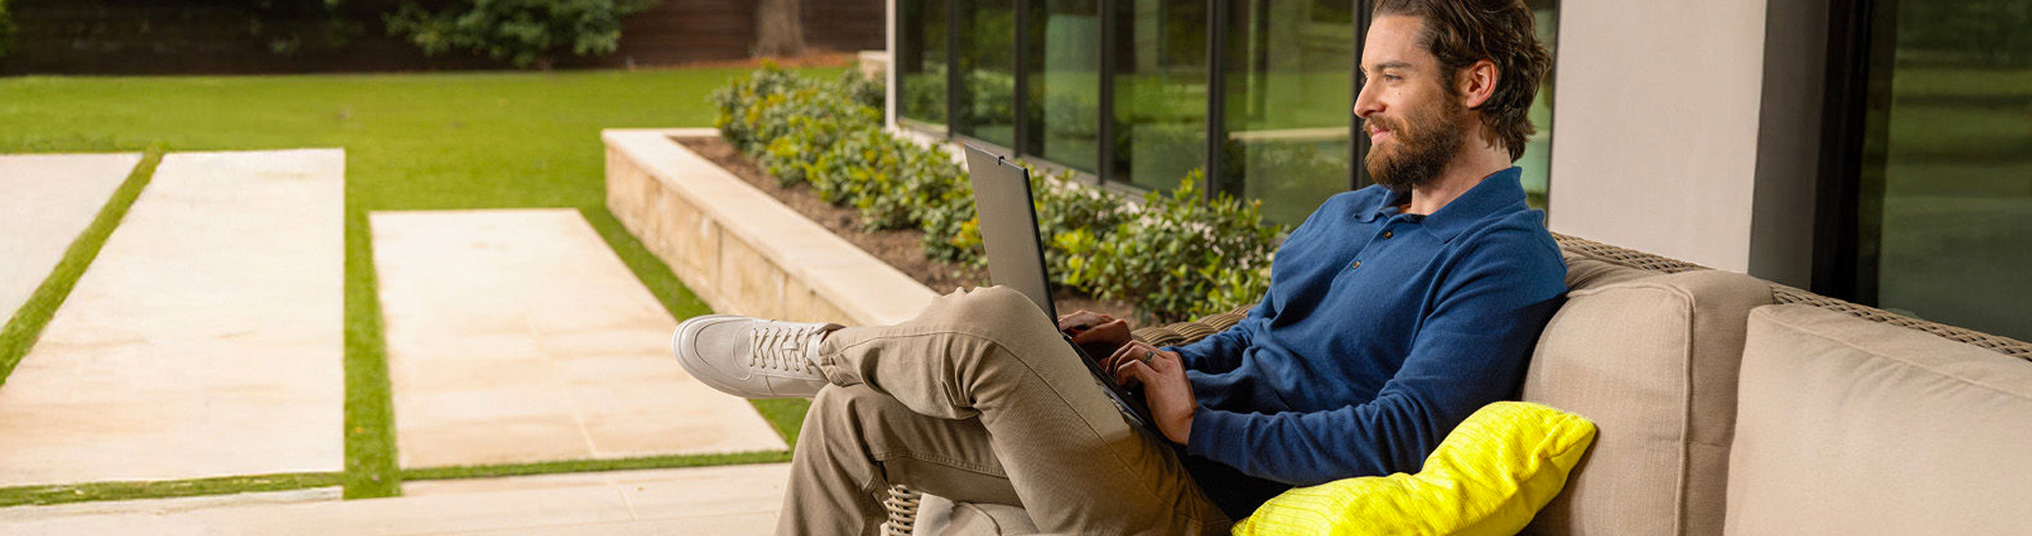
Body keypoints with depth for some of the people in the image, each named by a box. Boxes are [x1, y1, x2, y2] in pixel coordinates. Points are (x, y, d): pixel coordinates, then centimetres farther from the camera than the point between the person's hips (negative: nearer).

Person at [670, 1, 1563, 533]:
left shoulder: (1506, 261, -10)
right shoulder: (1347, 214, 19)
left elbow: (1397, 438, -22)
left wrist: (1199, 420, -17)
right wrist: (1157, 363, 6)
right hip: (1166, 445, 10)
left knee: (989, 323, -29)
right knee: (852, 414, 6)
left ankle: (811, 352, 2)